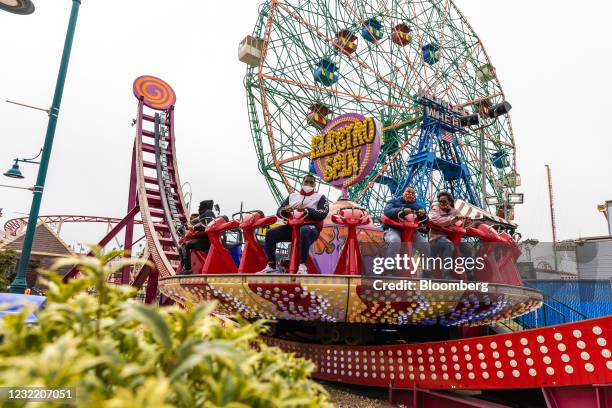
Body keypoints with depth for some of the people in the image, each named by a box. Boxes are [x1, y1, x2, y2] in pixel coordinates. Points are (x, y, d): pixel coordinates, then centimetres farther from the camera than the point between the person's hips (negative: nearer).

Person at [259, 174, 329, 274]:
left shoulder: (320, 197, 9)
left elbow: (322, 214, -9)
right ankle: (271, 266, -7)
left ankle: (302, 266, -39)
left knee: (304, 231, -42)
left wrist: (306, 209, -20)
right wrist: (285, 210, -9)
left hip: (311, 226, -5)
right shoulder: (292, 195, 20)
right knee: (270, 233, -14)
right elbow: (279, 212, 15)